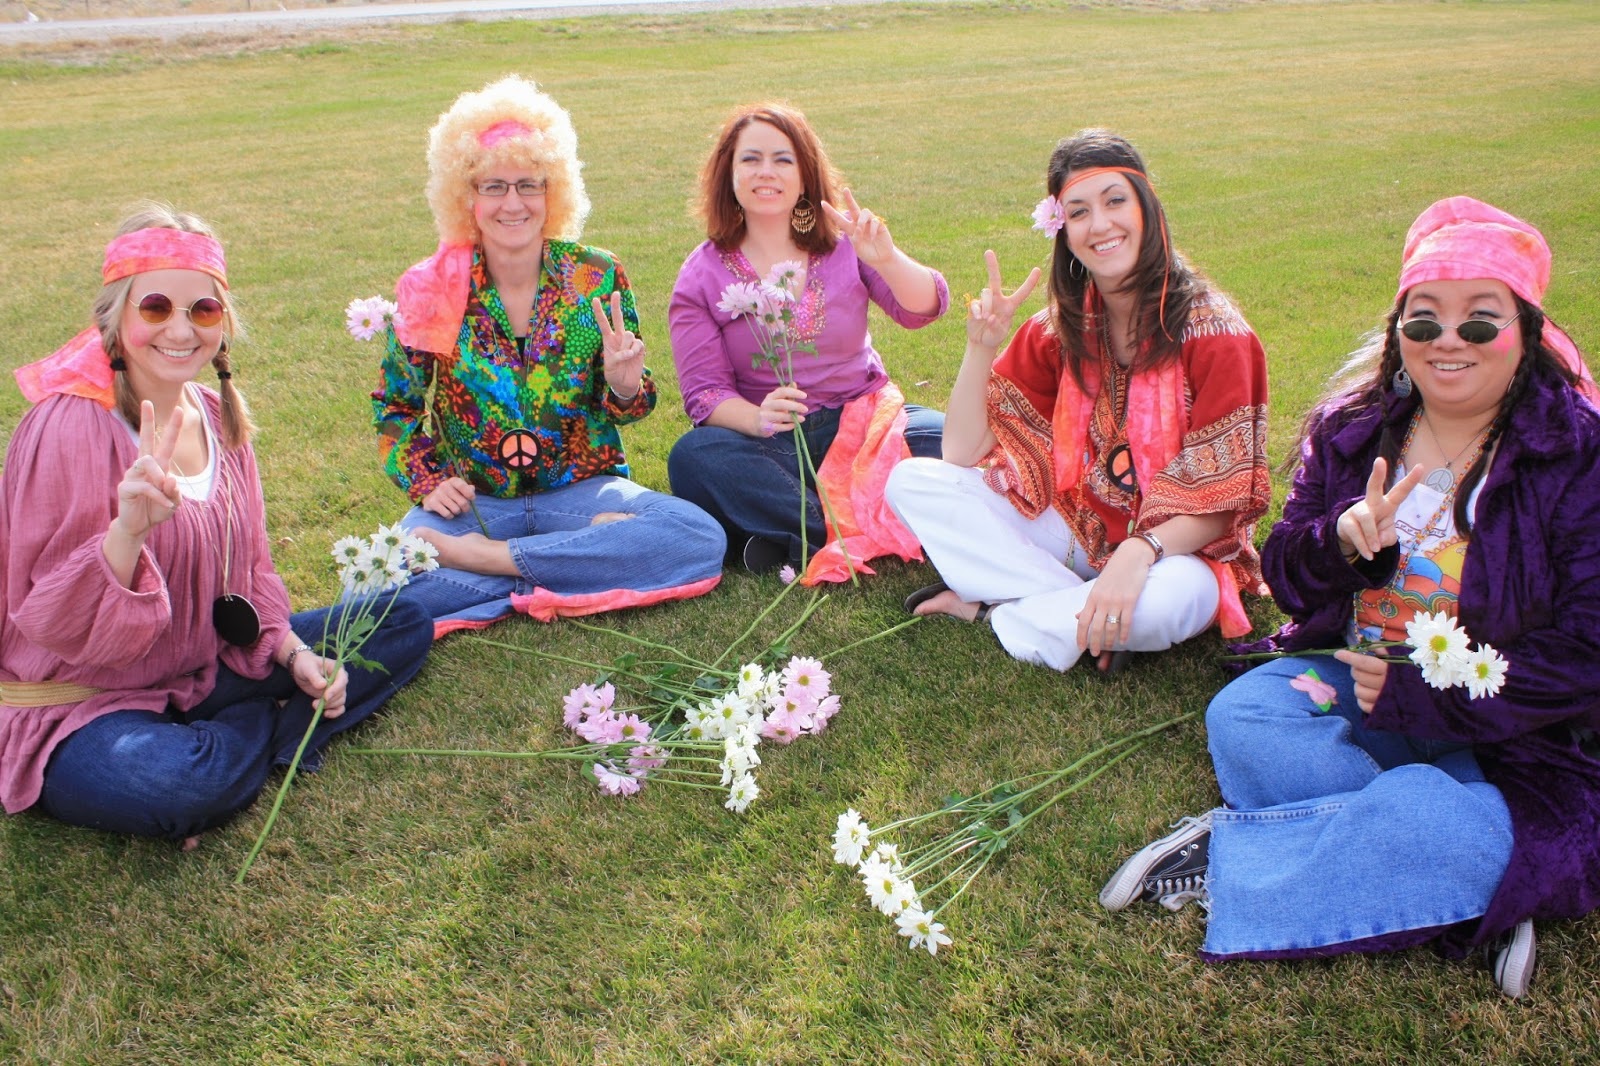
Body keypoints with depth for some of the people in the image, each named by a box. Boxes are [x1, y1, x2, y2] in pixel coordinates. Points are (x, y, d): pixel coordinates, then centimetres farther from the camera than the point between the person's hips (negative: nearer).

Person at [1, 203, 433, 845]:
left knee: (406, 627, 5)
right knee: (173, 784, -40)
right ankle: (276, 730, -6)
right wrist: (126, 533, -40)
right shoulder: (71, 425, -20)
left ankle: (235, 748, -9)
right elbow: (55, 624, -22)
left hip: (206, 672, 8)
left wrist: (294, 653, -4)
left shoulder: (216, 415, 3)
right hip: (75, 703, -7)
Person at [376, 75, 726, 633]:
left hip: (582, 488, 1)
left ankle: (488, 558, -20)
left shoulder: (597, 278, -1)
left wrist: (625, 387, -17)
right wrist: (426, 482, -5)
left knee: (701, 538, -28)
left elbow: (626, 409, 6)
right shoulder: (430, 289, -1)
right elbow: (394, 408, 11)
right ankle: (593, 550, -18)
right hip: (472, 499, 0)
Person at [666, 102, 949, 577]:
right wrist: (757, 418, -28)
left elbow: (924, 310, -8)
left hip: (864, 420, 1)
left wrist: (888, 260, -29)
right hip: (771, 442, -1)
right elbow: (704, 393, -6)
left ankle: (797, 540, -24)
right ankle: (867, 535, -30)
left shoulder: (842, 242, 3)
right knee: (692, 458, -31)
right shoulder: (702, 276, 0)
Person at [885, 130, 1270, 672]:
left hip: (1173, 549, -4)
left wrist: (1139, 552, -35)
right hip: (1071, 530, 4)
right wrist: (981, 347, -18)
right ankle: (1080, 611, -18)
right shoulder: (1060, 328, -1)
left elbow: (1220, 502, -16)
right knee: (911, 481, -12)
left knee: (1170, 596, -40)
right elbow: (963, 454, -4)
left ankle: (989, 609, -16)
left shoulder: (1211, 329, -14)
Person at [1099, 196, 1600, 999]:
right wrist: (1341, 541, -20)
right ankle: (1460, 895, -20)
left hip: (1501, 732, -3)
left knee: (1466, 832, -35)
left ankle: (1230, 852, -16)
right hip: (1352, 678, 4)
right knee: (1241, 718, -26)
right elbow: (1287, 581, 5)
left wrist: (1413, 694, -18)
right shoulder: (1349, 432, 2)